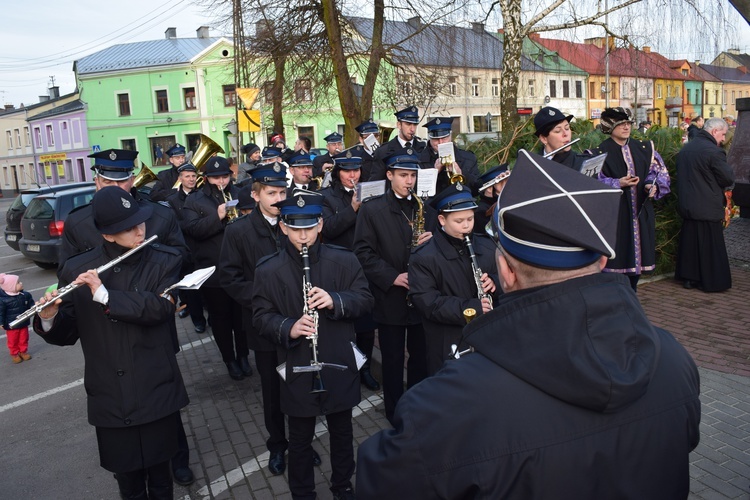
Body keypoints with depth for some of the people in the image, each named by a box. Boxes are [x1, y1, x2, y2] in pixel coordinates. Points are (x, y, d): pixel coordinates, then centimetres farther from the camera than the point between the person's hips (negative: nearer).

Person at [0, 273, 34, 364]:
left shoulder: (25, 295, -8)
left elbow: (31, 304, 7)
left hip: (23, 323, 4)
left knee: (23, 339, 18)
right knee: (13, 341, 13)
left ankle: (23, 351, 37)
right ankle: (14, 354, 31)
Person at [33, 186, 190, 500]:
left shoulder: (164, 261, -4)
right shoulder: (77, 270, -2)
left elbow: (162, 307, -20)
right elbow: (67, 334, 2)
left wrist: (104, 295, -26)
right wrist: (49, 319, -20)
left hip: (156, 392, -1)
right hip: (110, 398, 1)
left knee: (159, 474, 16)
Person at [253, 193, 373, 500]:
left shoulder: (345, 261, -5)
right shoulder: (268, 271, -7)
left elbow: (366, 300, -3)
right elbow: (261, 317, -4)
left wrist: (336, 301, -23)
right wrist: (288, 328, -24)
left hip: (339, 365, 1)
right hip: (297, 369, -1)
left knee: (342, 432, 20)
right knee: (300, 438, 15)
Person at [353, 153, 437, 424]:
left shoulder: (425, 208, 9)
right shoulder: (371, 208, -2)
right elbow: (363, 251, -8)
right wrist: (393, 277, -17)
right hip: (390, 297, -3)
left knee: (421, 356, 12)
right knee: (393, 359, 8)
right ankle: (395, 412, 24)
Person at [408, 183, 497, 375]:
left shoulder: (487, 246, 5)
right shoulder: (423, 257, -13)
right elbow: (426, 302, -20)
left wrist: (494, 282, -11)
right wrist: (470, 308, -28)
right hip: (448, 346, -5)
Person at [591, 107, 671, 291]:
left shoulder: (644, 148, 10)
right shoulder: (601, 152, -4)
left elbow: (658, 171, 13)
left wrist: (653, 185, -7)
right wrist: (618, 184, -21)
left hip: (641, 211, 5)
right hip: (614, 212, -5)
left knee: (637, 255, 10)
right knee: (617, 257, -4)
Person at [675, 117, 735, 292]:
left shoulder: (685, 149, 8)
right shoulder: (713, 151, -18)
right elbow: (729, 178, -13)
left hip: (687, 205, 7)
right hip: (707, 208, -7)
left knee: (689, 242, 14)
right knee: (710, 246, 3)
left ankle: (689, 278, 22)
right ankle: (711, 282, 11)